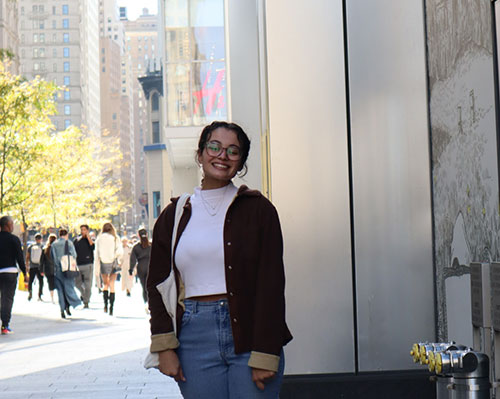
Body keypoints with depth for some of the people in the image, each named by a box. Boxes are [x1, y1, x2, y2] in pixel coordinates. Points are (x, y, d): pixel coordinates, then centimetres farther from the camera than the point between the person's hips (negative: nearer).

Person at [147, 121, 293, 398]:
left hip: (249, 333, -2)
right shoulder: (174, 216, 10)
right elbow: (157, 284, 11)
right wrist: (164, 347, -2)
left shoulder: (257, 209, 2)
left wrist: (265, 354, -10)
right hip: (195, 338, 2)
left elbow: (271, 282, -3)